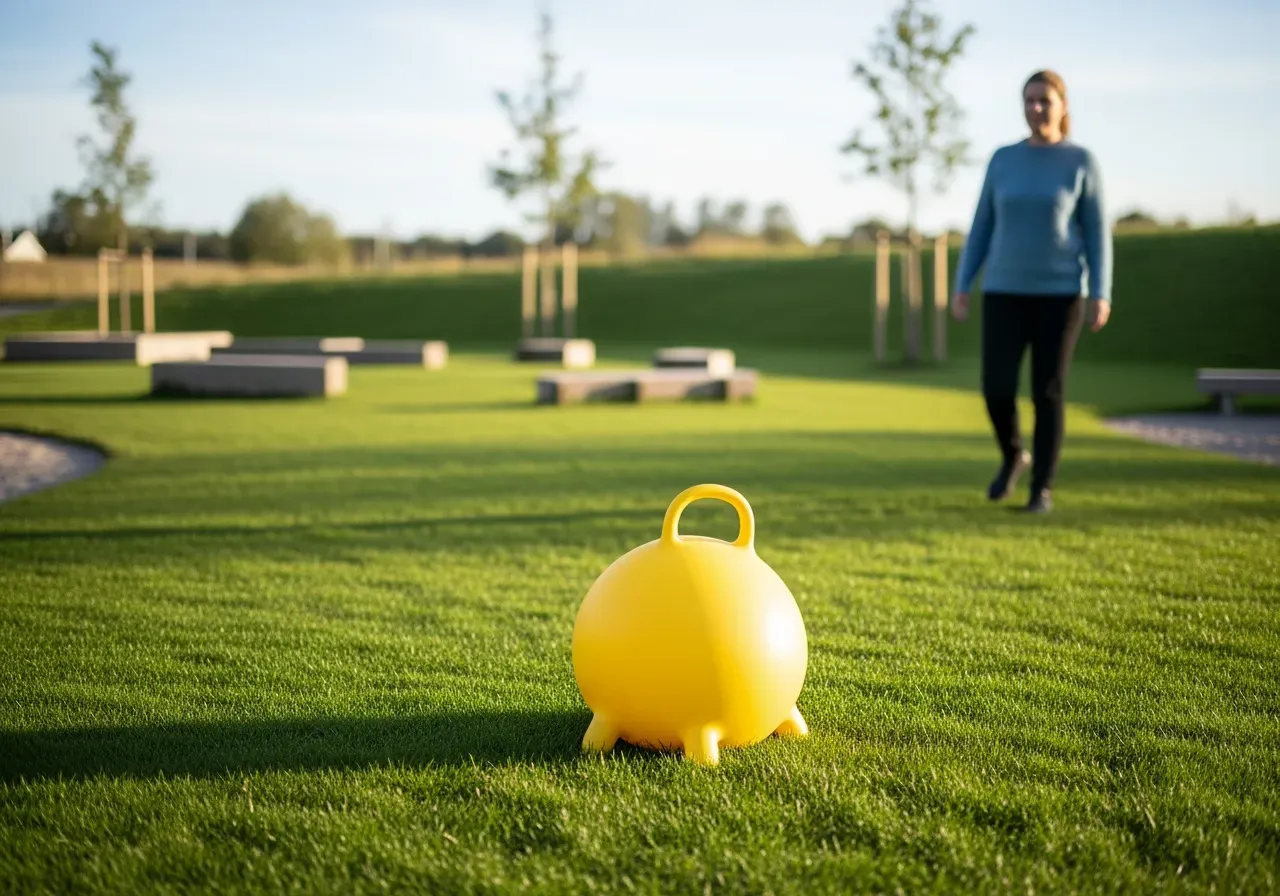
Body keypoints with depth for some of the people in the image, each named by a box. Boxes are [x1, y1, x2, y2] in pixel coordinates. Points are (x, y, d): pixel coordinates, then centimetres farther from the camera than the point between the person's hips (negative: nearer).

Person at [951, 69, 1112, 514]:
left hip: (1060, 292, -2)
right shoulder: (1004, 159, 6)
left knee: (1047, 393, -5)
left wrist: (1101, 295, -12)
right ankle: (1013, 455, 23)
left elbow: (1097, 233, -3)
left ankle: (1043, 488, 8)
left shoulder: (1082, 162, -1)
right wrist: (962, 287, 2)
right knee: (997, 390, -7)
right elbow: (982, 228, 9)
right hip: (1006, 292, 2)